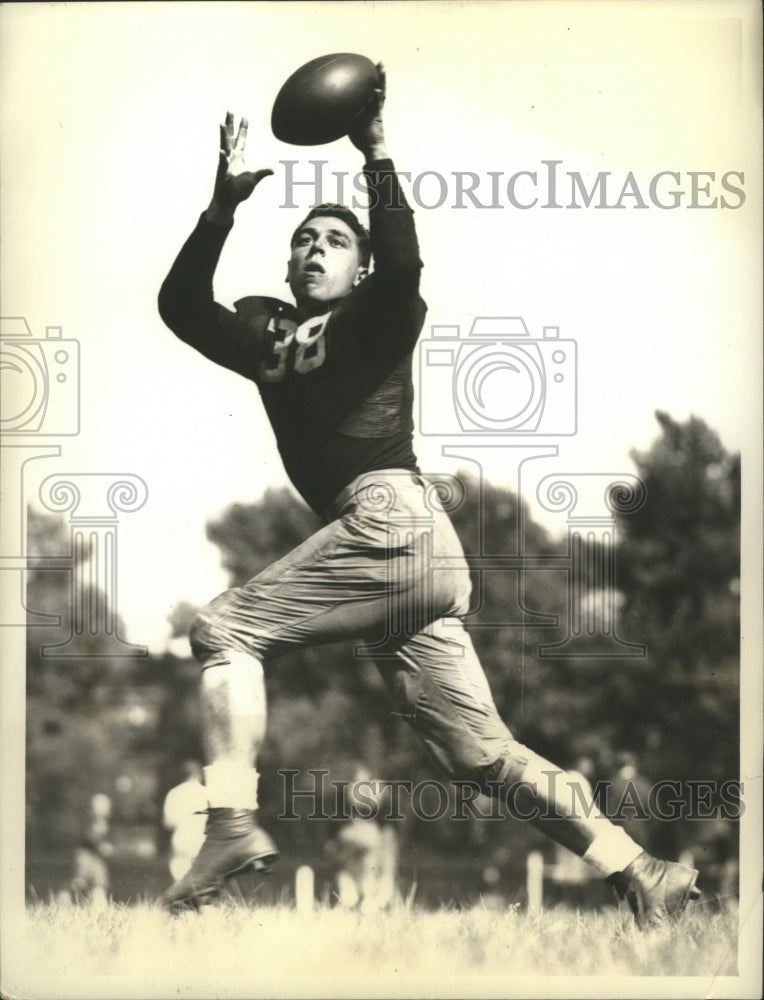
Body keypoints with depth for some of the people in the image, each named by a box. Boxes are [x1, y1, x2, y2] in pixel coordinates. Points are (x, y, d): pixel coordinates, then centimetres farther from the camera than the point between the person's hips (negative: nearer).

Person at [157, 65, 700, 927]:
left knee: (224, 630, -10)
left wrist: (376, 158, -15)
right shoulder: (264, 334, 26)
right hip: (398, 553, 7)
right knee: (481, 753, 4)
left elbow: (403, 266, -14)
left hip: (391, 518, -7)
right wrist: (224, 203, 8)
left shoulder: (376, 318, 9)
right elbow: (180, 306, 15)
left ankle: (233, 825, -18)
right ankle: (640, 876, 6)